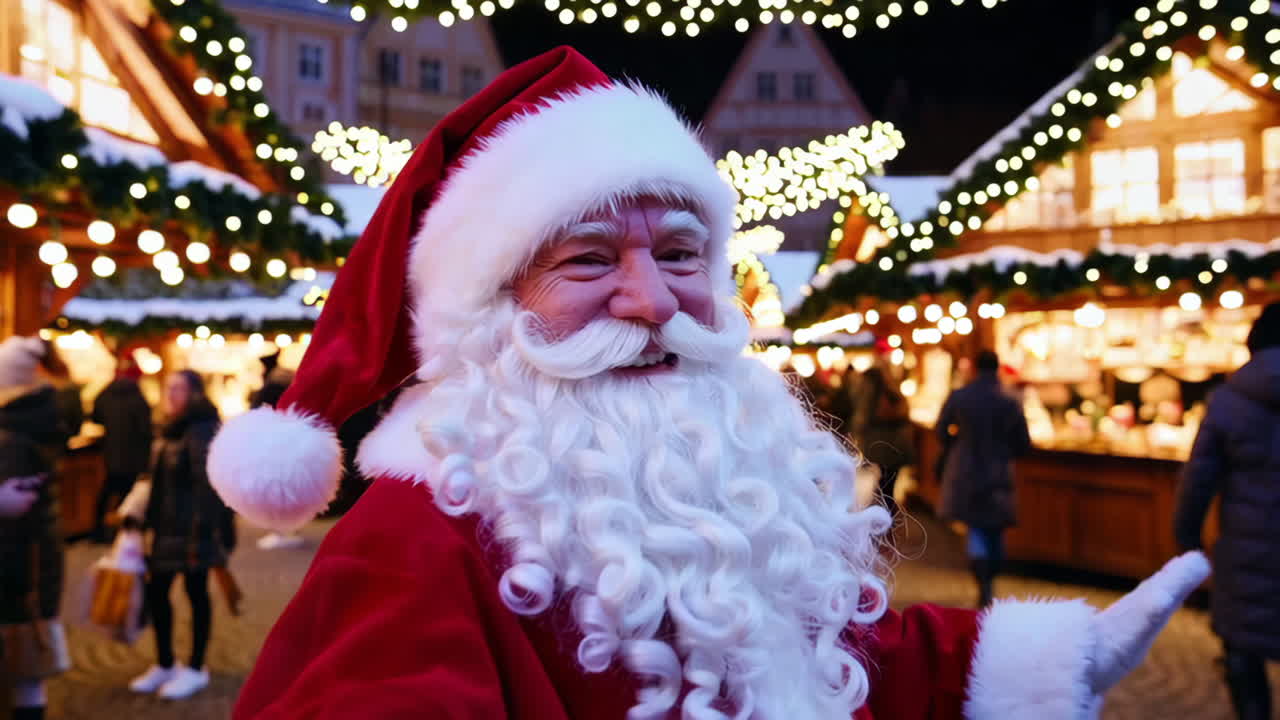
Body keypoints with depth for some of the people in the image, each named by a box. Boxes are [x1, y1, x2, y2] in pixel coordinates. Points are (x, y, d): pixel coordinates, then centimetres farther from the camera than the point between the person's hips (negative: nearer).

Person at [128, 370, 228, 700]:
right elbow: (159, 482, 19)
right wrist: (149, 521, 16)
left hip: (191, 529, -9)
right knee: (155, 591, 12)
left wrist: (201, 532, -23)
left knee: (196, 593, 3)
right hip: (164, 528, 9)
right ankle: (165, 664, 28)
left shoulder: (203, 430, -15)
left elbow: (207, 486, -20)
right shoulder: (169, 430, 13)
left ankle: (196, 668, 17)